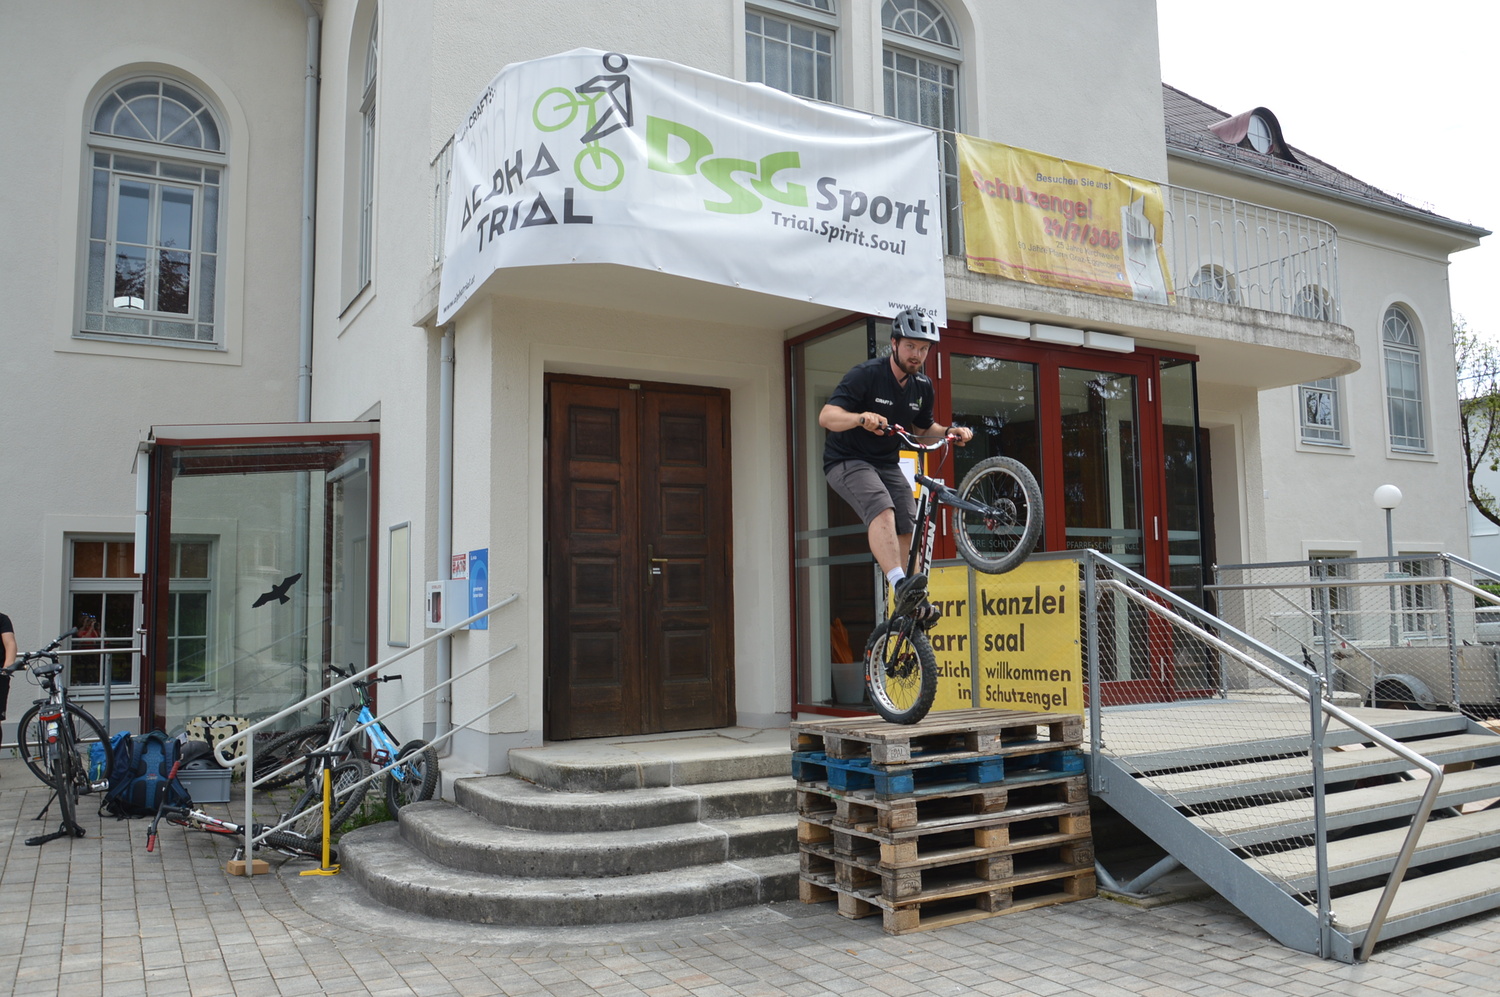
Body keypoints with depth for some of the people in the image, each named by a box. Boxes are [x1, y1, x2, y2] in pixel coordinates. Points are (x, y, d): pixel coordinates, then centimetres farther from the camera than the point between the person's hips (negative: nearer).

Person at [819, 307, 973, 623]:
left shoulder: (922, 387, 3)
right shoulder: (866, 375, -17)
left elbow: (922, 430, 18)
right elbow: (826, 416, -26)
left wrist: (950, 432, -2)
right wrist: (860, 418, -45)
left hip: (887, 465, 6)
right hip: (847, 461, -6)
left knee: (909, 529, -8)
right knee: (882, 509, -32)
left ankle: (912, 602, 3)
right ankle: (900, 585, -42)